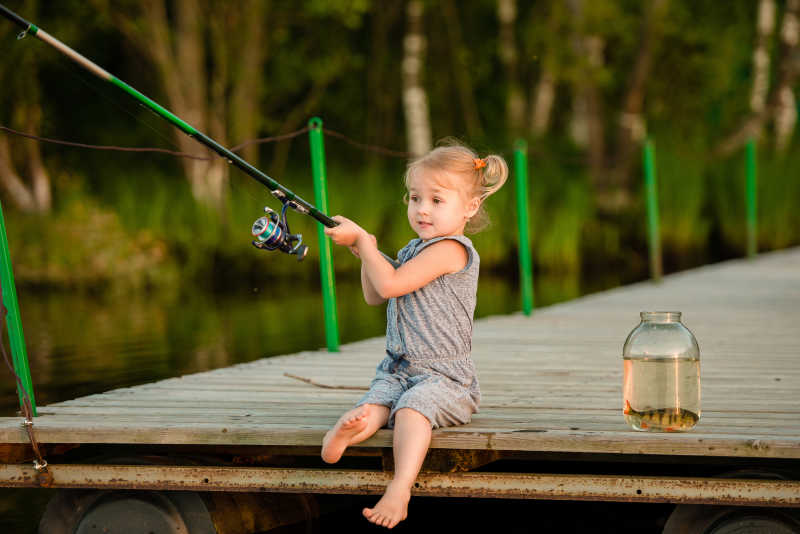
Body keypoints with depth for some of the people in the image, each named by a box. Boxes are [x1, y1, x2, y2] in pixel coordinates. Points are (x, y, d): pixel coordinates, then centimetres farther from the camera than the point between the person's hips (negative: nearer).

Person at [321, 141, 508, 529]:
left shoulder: (451, 248, -11)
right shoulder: (415, 249, 20)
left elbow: (390, 284, -19)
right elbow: (374, 296, 28)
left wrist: (362, 238, -7)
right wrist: (367, 253, 11)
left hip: (444, 374, -8)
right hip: (398, 370, 8)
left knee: (412, 408, -36)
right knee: (376, 405, -24)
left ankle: (399, 491, -48)